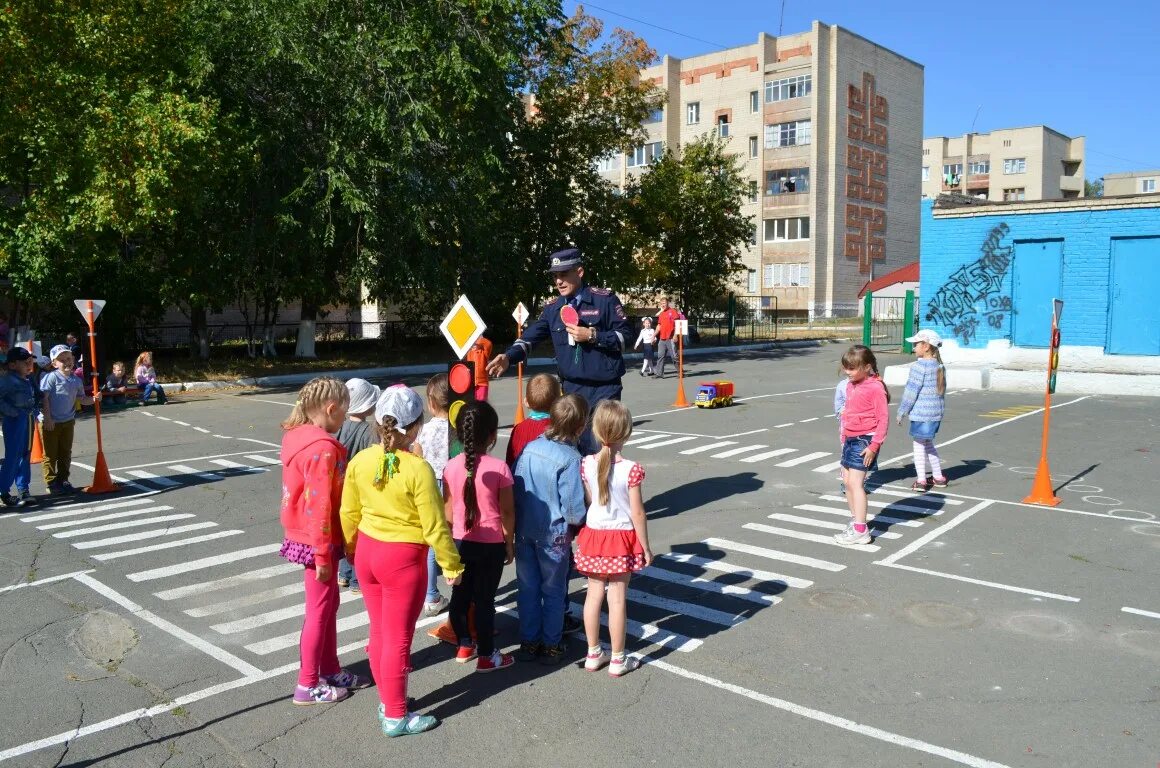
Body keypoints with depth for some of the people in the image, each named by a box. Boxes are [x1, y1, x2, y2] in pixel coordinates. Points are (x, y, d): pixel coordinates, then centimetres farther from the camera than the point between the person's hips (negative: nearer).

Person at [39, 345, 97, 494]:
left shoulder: (76, 380, 6)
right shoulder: (51, 377, -12)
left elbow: (82, 399, 12)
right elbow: (43, 398, -16)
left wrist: (93, 398, -8)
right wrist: (47, 418, -19)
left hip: (68, 422, 6)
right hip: (50, 423, -6)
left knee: (65, 453, 13)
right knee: (50, 454, 3)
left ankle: (63, 480, 24)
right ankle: (51, 483, 12)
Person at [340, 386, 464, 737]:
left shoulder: (360, 461, -4)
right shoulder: (417, 468, -22)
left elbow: (349, 513, 7)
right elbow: (434, 525, -17)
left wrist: (352, 549, 24)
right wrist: (452, 565, -4)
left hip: (367, 551, 6)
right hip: (403, 557, -6)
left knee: (379, 632, 20)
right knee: (398, 639, 6)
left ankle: (386, 700, 36)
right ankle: (395, 716, 20)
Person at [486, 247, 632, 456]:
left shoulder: (604, 299, -5)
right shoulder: (552, 308, 8)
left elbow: (625, 335, -5)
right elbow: (531, 337, 3)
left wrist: (591, 335, -15)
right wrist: (509, 357, -15)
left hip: (604, 388, -4)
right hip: (570, 388, 4)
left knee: (601, 448, -5)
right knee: (578, 447, 7)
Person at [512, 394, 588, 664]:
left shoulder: (529, 448, -4)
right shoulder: (570, 458, -20)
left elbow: (514, 487, 2)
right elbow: (574, 508, -19)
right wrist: (577, 520, 2)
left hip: (524, 530, 4)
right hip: (554, 534, -4)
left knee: (527, 588, 17)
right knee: (553, 591, 14)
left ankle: (528, 642, 27)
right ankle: (551, 646, 24)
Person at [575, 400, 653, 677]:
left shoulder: (586, 465, -7)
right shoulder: (631, 470, -18)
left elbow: (588, 503, 3)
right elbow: (637, 513, -13)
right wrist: (646, 547, -3)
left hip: (593, 534, 3)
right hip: (622, 539, -3)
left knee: (594, 594, 14)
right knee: (617, 598, 5)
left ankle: (593, 654, 26)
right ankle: (618, 660, 17)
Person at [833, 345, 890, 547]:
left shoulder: (875, 388, -14)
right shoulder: (851, 386, 12)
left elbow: (883, 418, -15)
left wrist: (874, 445, -18)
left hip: (864, 440, -9)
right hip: (850, 439, 9)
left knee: (855, 483, -11)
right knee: (848, 483, 13)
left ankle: (860, 531, -7)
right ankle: (856, 521, 27)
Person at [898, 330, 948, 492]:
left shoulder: (919, 366, -16)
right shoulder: (940, 367, 8)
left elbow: (911, 391, -14)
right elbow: (942, 390, 15)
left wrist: (901, 411, -7)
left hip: (920, 413, -7)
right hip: (936, 413, 7)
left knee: (919, 444, 2)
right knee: (929, 443, 21)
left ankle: (921, 481, 2)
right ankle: (938, 477, 27)